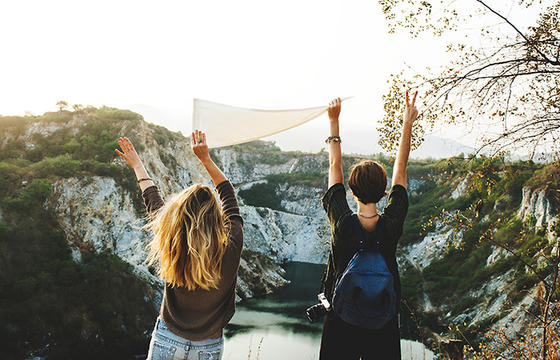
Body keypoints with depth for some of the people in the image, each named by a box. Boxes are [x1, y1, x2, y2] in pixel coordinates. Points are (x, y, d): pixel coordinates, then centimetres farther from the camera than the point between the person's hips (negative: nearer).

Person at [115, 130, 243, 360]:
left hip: (167, 341, 0)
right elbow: (228, 195, -8)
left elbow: (153, 202, -5)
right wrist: (205, 158, -2)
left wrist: (137, 165, 11)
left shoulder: (173, 248, -23)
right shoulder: (231, 248, -24)